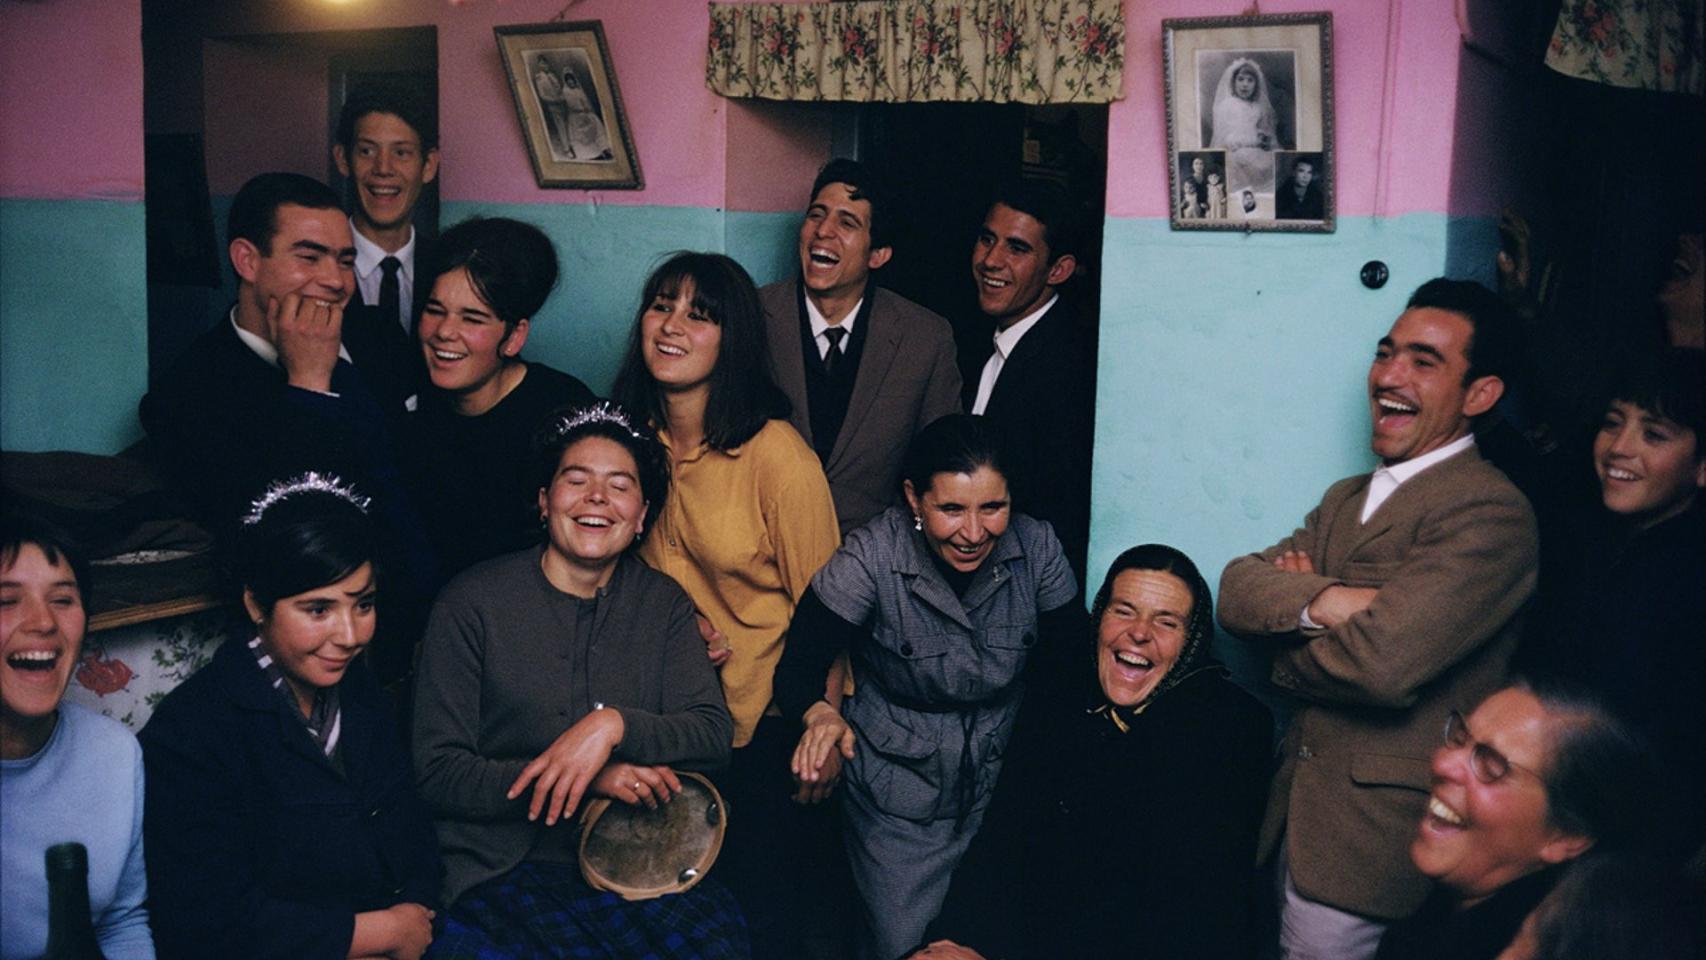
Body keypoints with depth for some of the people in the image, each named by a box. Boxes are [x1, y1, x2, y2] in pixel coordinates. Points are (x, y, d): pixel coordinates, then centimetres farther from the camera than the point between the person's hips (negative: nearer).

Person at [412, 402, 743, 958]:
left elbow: (713, 735, 2)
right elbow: (438, 773, -5)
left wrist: (614, 724, -18)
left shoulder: (663, 603, 10)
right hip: (502, 866, -3)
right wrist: (594, 779, -15)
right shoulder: (473, 604, -1)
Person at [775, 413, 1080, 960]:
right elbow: (798, 667, -18)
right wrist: (821, 715, -40)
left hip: (1002, 781, 3)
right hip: (897, 787, -2)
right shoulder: (872, 557, -20)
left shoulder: (1037, 549, -13)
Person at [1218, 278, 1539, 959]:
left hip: (1378, 838, -7)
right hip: (1299, 812, 7)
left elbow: (1382, 662, -25)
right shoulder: (1347, 499, 13)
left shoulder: (1490, 514, -15)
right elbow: (1237, 589, 0)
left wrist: (1285, 646, -5)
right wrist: (1318, 602, -20)